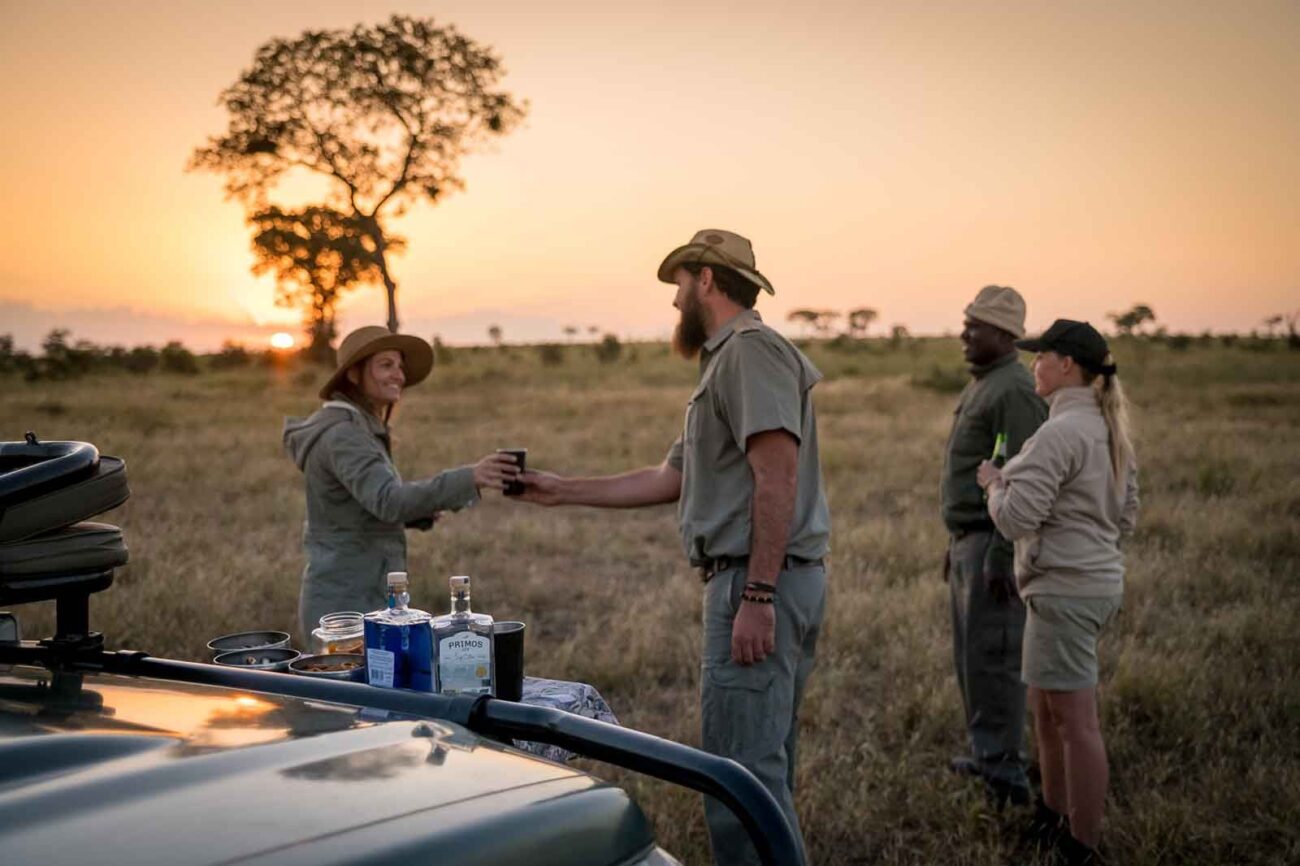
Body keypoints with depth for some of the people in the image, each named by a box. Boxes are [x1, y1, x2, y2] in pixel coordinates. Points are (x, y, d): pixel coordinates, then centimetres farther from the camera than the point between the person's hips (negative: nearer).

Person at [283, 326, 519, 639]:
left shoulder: (358, 430, 13)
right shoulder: (342, 434, -17)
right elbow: (388, 501, -33)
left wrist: (419, 511, 3)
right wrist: (469, 478, -44)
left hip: (361, 601, 10)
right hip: (347, 608, -10)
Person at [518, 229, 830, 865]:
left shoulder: (749, 349, -9)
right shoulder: (727, 361, 23)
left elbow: (777, 477, -20)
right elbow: (669, 479, 25)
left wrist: (757, 596, -24)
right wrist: (562, 491, 27)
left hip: (757, 582, -11)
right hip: (765, 586, 11)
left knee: (741, 774, -10)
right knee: (766, 768, 16)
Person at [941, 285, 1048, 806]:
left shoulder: (1015, 391, -16)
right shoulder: (981, 386, 17)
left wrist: (1001, 559, -24)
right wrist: (956, 544, 22)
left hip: (997, 545, -10)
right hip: (970, 541, 10)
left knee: (991, 656, -7)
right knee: (971, 655, 14)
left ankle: (1004, 775, 1)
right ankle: (986, 757, 24)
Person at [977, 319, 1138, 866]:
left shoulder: (1060, 434, -18)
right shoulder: (1111, 432, 13)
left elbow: (1015, 518, -20)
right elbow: (1126, 518, 20)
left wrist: (994, 483, -2)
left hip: (1066, 589, -10)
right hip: (1099, 580, 10)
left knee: (1075, 720, -3)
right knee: (1047, 711, 20)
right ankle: (1053, 821, 33)